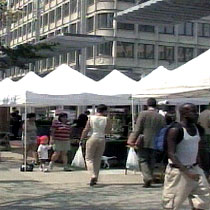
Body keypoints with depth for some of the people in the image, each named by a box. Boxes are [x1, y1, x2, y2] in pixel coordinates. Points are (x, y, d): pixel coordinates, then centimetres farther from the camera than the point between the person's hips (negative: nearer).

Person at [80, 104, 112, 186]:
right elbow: (108, 131, 2)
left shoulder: (91, 118, -2)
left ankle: (93, 175, -17)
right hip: (102, 140, 2)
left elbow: (86, 130, -1)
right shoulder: (106, 119, -3)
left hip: (92, 139, -2)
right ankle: (95, 179, 14)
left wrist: (82, 139, 8)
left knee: (89, 158, 5)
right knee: (97, 159, 12)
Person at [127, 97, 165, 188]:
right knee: (151, 161, 12)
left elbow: (137, 129, -10)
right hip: (154, 143, 3)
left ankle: (147, 177, -14)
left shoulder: (143, 114, -6)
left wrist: (133, 140, -4)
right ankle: (149, 179, 15)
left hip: (143, 142, -3)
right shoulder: (161, 117, 3)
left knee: (143, 160, 3)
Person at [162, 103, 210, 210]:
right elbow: (171, 154, -21)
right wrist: (186, 172, -26)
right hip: (178, 171, -8)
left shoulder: (197, 129, 7)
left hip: (194, 170, 8)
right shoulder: (176, 130, -17)